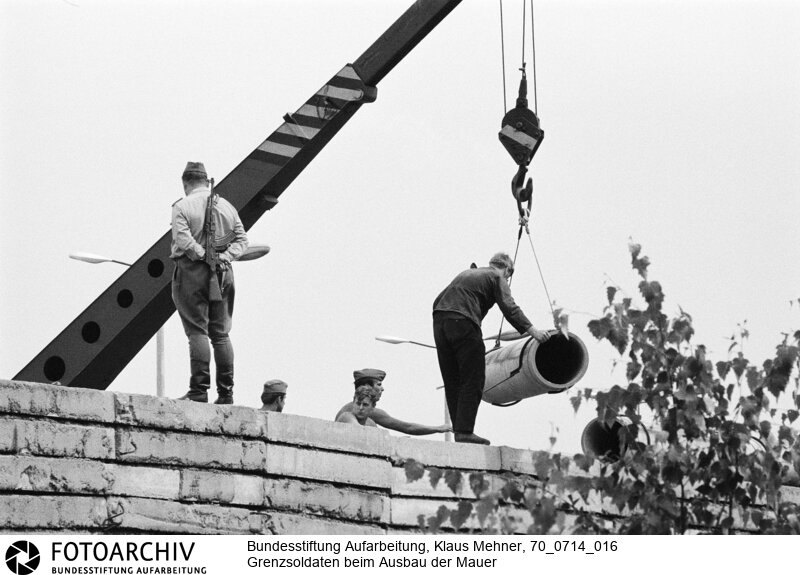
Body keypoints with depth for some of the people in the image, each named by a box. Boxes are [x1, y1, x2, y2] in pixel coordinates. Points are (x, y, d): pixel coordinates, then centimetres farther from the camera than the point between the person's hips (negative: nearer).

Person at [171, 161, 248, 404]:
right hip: (223, 273, 5)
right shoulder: (227, 206, 12)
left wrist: (204, 256, -11)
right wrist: (224, 256, -3)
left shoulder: (182, 206, -4)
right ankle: (226, 393, 7)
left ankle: (199, 390, -12)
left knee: (197, 331, -5)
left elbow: (183, 241, -17)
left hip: (192, 272, -5)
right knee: (221, 334, 9)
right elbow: (242, 239, 7)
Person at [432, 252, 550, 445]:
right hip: (462, 322, -7)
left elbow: (438, 301, 29)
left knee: (452, 382, 12)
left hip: (439, 320, 7)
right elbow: (509, 307, -5)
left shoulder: (466, 274, 31)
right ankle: (464, 431, -10)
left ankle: (458, 428, 10)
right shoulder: (497, 278, 10)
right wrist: (531, 330, -9)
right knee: (472, 380, -3)